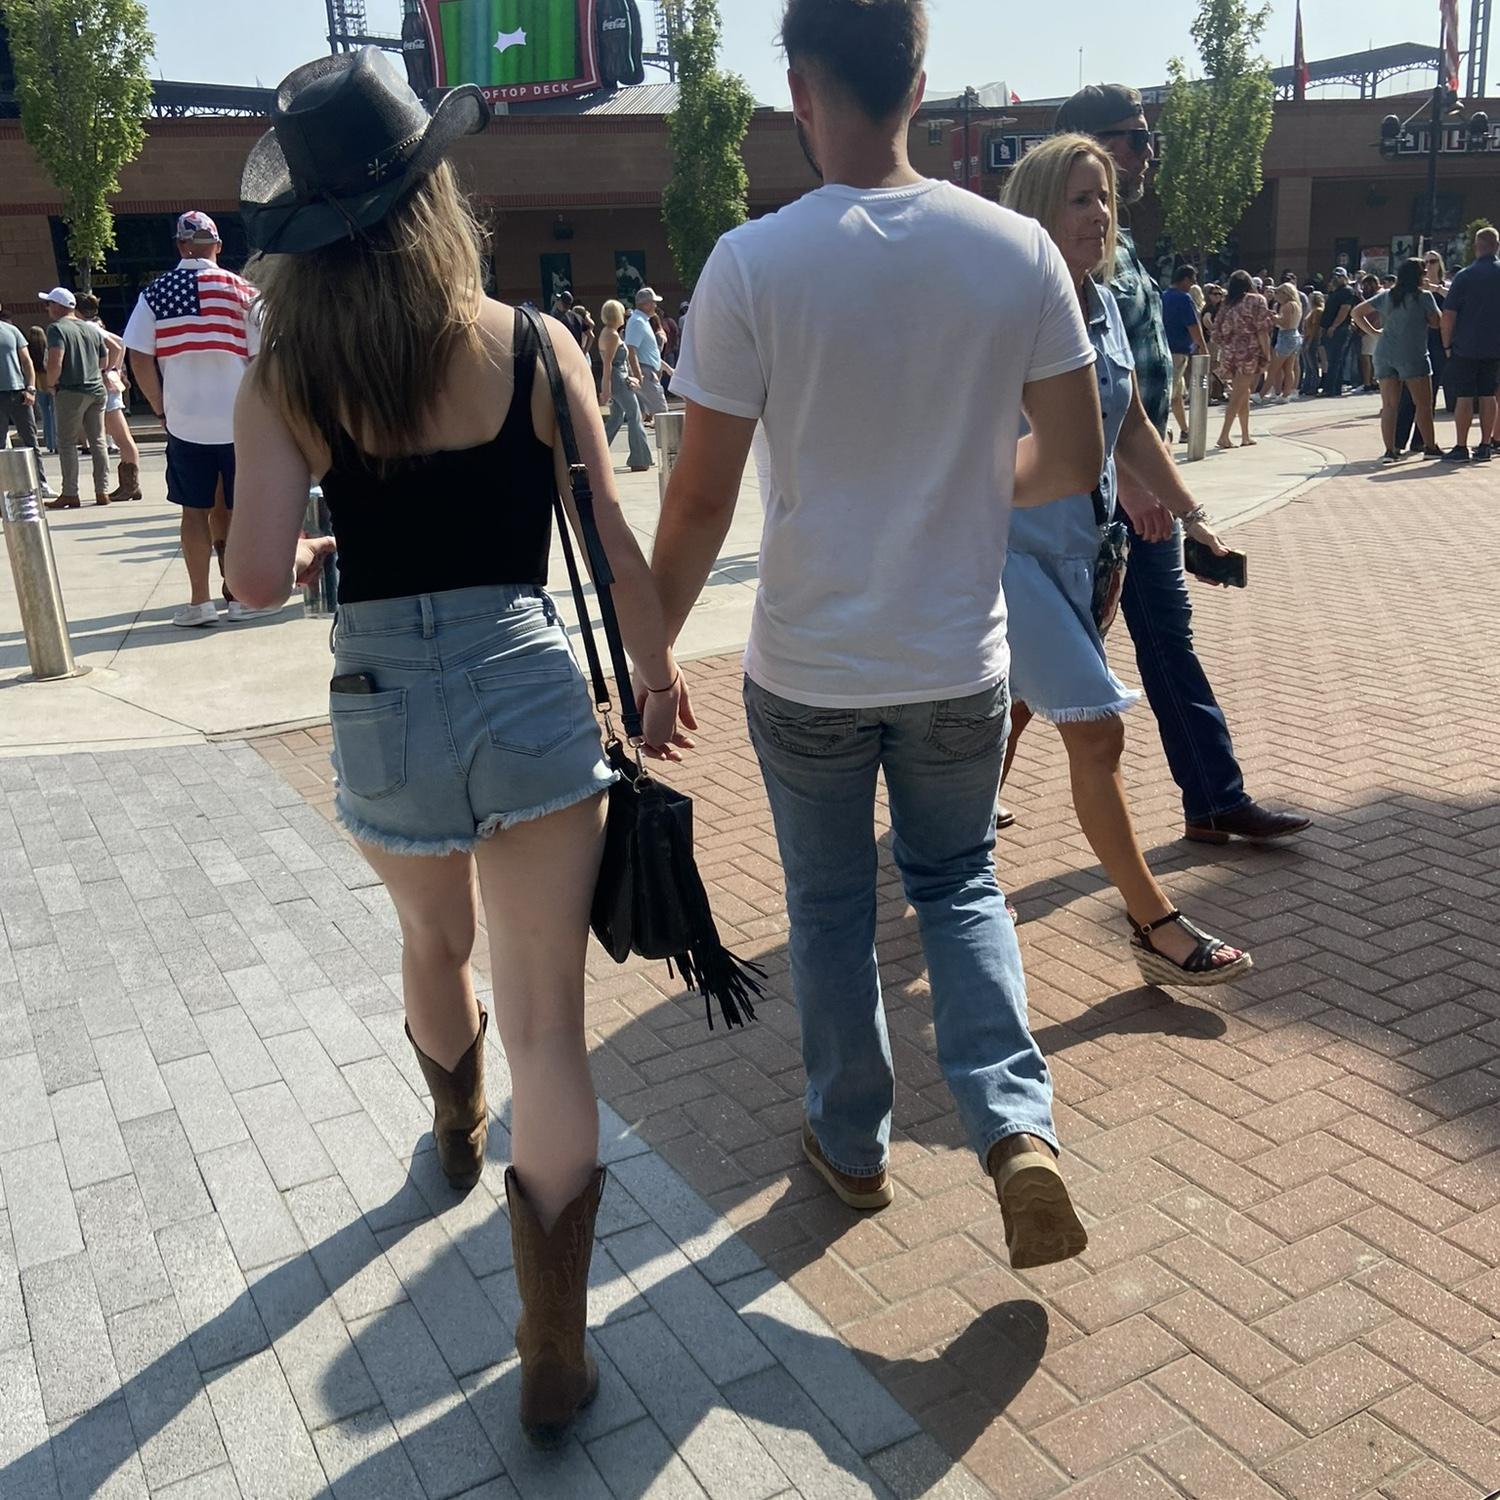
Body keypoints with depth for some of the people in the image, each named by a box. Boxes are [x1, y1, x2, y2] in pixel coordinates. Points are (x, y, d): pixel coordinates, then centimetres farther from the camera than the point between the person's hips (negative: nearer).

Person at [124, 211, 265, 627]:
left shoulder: (154, 294, 1)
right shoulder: (241, 290, -2)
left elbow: (139, 360, -2)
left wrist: (162, 408, 8)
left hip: (184, 421, 1)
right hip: (239, 419, -1)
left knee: (194, 509, 9)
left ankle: (199, 601, 11)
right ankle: (243, 596, 12)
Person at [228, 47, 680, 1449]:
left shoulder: (285, 378, -4)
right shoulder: (533, 346, -4)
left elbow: (255, 575, -13)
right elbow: (614, 548, -2)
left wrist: (322, 546, 10)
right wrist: (659, 678, 12)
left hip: (384, 712, 2)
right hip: (532, 689, -1)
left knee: (435, 941, 30)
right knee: (545, 1026, 3)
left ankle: (456, 1132, 59)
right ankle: (554, 1358, 10)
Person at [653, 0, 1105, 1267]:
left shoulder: (753, 263, -15)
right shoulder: (1017, 248, -7)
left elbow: (702, 500, -13)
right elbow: (1076, 461, 0)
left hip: (808, 669, -2)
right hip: (960, 663, 2)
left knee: (831, 907, 18)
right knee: (961, 883, 23)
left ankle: (853, 1144, 35)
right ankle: (1017, 1126, 8)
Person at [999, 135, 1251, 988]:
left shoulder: (1104, 306, 8)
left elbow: (1133, 429, 15)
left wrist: (1191, 516, 13)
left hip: (1076, 548, 8)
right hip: (1008, 547, -8)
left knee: (1011, 716, 17)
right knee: (1098, 728, -8)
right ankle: (1157, 927, 2)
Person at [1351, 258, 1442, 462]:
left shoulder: (1385, 296, 11)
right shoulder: (1424, 296, -4)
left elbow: (1357, 312, 15)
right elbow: (1437, 322, 2)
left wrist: (1374, 332, 12)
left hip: (1384, 354, 5)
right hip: (1412, 355, -5)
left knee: (1389, 405, 2)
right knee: (1423, 404, 4)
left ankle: (1390, 450, -2)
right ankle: (1430, 447, 8)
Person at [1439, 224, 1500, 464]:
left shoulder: (1465, 276, -9)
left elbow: (1448, 315, -11)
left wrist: (1447, 345, -2)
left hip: (1466, 347, -4)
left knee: (1465, 397, -2)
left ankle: (1461, 448, -1)